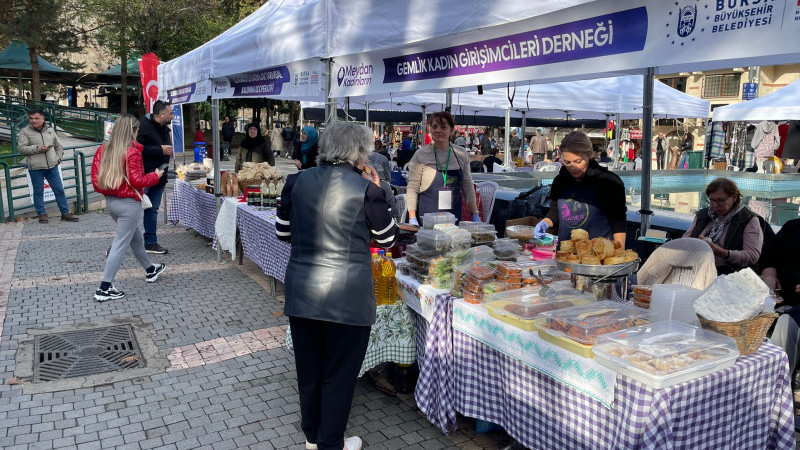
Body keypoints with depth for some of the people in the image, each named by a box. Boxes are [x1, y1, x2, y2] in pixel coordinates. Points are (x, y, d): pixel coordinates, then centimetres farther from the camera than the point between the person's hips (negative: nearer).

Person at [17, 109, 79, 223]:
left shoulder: (50, 130, 12)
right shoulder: (25, 132, 0)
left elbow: (58, 146, 20)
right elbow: (21, 148, -7)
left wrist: (58, 158, 6)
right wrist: (38, 148, -15)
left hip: (52, 166, 3)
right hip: (35, 168, -3)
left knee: (59, 190, 4)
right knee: (38, 192, 5)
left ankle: (65, 213, 11)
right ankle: (42, 214, 16)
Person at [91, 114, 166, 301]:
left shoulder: (103, 150, 4)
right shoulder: (132, 151, -17)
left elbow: (96, 177, 4)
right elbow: (137, 180, -17)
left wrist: (106, 190, 16)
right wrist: (155, 176, -3)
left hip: (110, 201, 8)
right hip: (129, 204, -8)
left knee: (136, 236, 24)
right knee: (121, 244, -1)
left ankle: (150, 270, 42)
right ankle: (104, 289, 1)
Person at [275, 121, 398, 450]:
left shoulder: (297, 181, 1)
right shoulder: (365, 188, -11)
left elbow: (283, 232, 11)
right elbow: (387, 240, 1)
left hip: (301, 290, 5)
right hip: (347, 296, -4)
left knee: (308, 367, 20)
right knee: (339, 373, 12)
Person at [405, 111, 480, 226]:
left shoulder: (461, 154, 5)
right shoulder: (421, 155, -4)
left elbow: (467, 185, 12)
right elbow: (412, 188, -5)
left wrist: (475, 215, 9)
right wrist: (412, 218, -13)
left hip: (454, 218, 3)